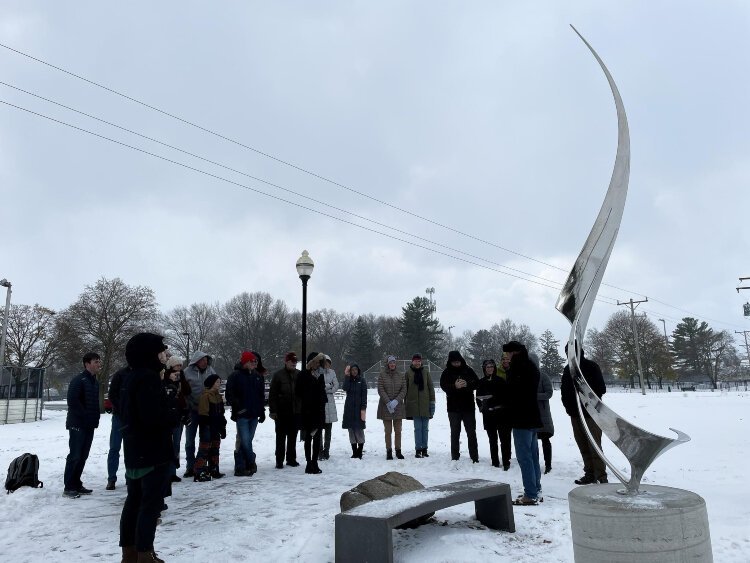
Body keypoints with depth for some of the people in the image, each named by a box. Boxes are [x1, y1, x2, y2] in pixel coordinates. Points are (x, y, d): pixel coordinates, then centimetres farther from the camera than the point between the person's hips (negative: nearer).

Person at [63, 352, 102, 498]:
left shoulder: (95, 382, 14)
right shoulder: (78, 380, -12)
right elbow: (72, 401, -19)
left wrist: (95, 418, 7)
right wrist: (85, 416, -17)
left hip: (90, 425, 8)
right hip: (77, 424, -8)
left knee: (83, 456, 12)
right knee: (75, 455, -5)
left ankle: (76, 484, 20)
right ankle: (68, 487, 3)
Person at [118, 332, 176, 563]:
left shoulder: (129, 378, 12)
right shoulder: (149, 377, -20)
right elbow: (153, 415, -30)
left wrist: (170, 413, 11)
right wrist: (177, 415, -11)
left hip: (134, 450, 10)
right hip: (153, 451, -10)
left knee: (135, 500, 16)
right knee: (151, 503, -2)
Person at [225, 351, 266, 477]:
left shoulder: (258, 376, 12)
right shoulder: (235, 376, -6)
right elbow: (229, 394, -8)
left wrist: (262, 411, 15)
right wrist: (238, 407, -15)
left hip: (254, 415, 6)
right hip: (242, 414, -6)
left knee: (247, 441, 10)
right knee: (245, 441, -9)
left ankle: (240, 468, 18)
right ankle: (251, 463, 6)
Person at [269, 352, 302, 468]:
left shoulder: (299, 375, 6)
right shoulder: (278, 375, -5)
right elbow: (272, 394, -6)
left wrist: (302, 408, 9)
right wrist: (273, 410, -10)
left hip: (295, 411, 3)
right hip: (281, 412, -3)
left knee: (292, 436, 11)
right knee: (281, 437, 4)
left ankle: (291, 459, 21)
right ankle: (279, 460, 11)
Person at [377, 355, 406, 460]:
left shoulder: (400, 376, 6)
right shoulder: (382, 375, -2)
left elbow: (404, 390, 2)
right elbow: (380, 390, -7)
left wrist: (396, 401, -12)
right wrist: (388, 402, -15)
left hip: (398, 407, 2)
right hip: (385, 407, -2)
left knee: (398, 431, 6)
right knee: (388, 431, 2)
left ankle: (398, 451, 14)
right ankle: (389, 452, 10)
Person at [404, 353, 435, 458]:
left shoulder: (426, 372, 5)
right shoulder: (408, 373, 2)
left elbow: (431, 387, 6)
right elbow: (405, 388, 4)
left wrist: (432, 401, 1)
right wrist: (405, 403, 1)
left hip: (425, 403, 2)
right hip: (414, 403, -2)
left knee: (425, 428, 7)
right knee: (418, 427, -2)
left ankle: (424, 449, 16)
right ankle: (418, 449, 3)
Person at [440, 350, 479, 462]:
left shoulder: (468, 371, 2)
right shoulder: (446, 372, -1)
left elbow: (477, 383, -2)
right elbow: (444, 386, -12)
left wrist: (467, 384, -23)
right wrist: (455, 386, -30)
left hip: (468, 407, 1)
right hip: (453, 408, 0)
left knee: (471, 432, 5)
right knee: (455, 433, 8)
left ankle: (474, 457, 12)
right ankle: (455, 457, 15)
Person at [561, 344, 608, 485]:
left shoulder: (591, 366, -4)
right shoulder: (568, 369, 10)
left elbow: (601, 389, -5)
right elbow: (564, 390, 15)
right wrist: (568, 407, 4)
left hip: (591, 413, -5)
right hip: (575, 415, 5)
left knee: (594, 446, -7)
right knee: (583, 447, 9)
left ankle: (601, 476, -3)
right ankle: (590, 474, 18)